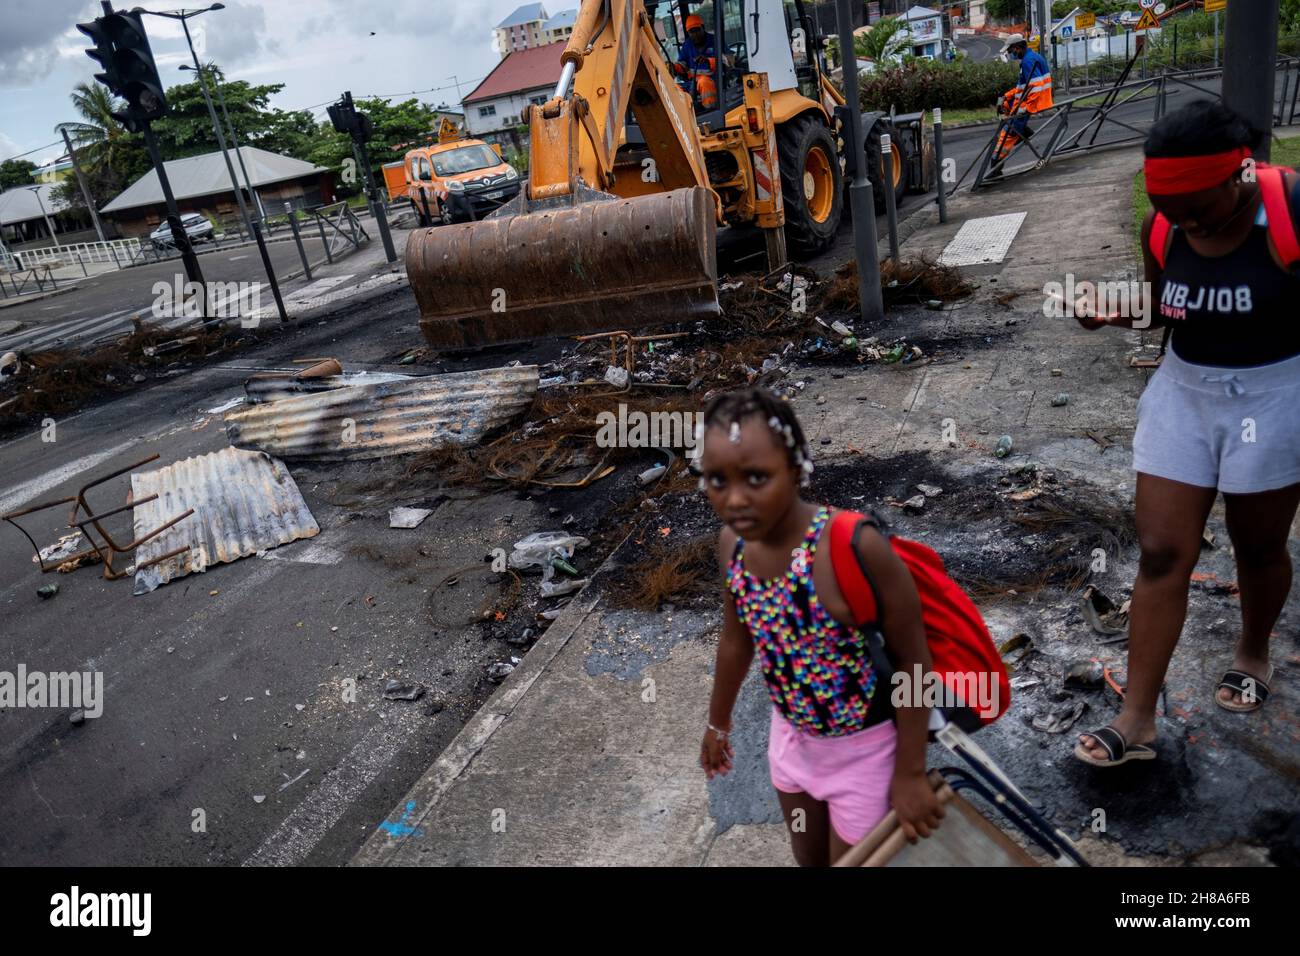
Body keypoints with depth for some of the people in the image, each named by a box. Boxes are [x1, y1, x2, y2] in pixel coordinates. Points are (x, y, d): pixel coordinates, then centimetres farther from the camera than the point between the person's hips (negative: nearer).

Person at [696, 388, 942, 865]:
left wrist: (910, 772, -14)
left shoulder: (853, 547, -34)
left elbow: (913, 658, -21)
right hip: (792, 735, 6)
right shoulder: (733, 542, -14)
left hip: (862, 746, -5)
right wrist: (718, 723, 16)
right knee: (808, 859, 28)